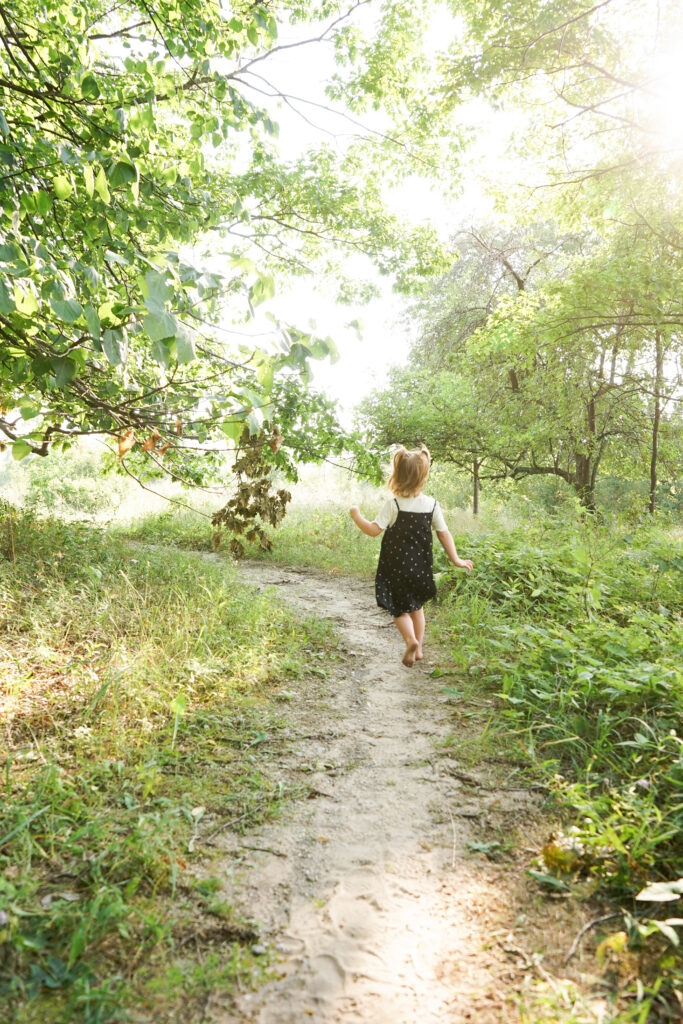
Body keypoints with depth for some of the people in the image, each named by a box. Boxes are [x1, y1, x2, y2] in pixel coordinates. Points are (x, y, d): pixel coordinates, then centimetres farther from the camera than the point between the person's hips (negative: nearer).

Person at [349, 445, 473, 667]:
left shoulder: (393, 504, -16)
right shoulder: (432, 505, -4)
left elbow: (373, 530, -17)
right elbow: (444, 534, 0)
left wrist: (357, 516, 0)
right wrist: (456, 559, 9)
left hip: (396, 568, -4)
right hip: (421, 568, 4)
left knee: (399, 608, 7)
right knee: (417, 607, 22)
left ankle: (411, 639, -19)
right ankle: (418, 648, 24)